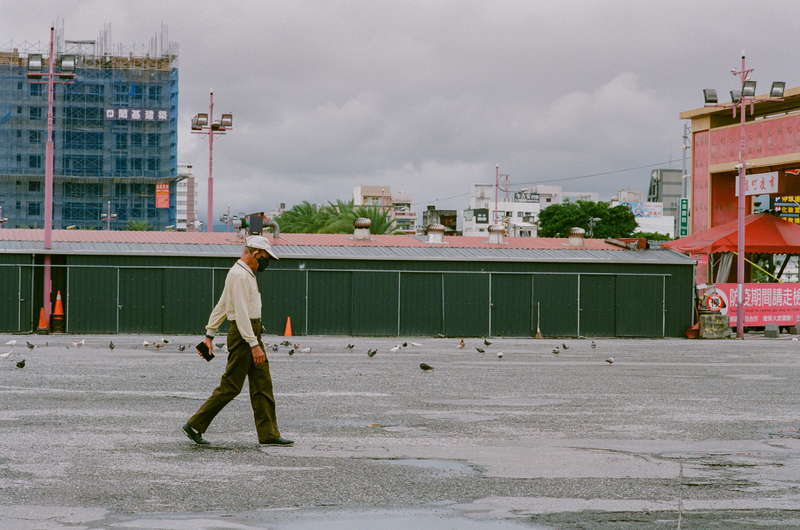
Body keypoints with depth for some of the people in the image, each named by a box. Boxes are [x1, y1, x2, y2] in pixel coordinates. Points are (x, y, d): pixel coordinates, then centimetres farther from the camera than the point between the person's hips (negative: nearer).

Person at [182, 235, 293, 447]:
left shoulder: (246, 274, 18)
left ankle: (268, 433, 7)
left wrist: (209, 334, 24)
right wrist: (254, 345, -26)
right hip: (243, 335, -10)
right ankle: (195, 425, 0)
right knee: (230, 386, -7)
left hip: (252, 333, 10)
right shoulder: (240, 275, -15)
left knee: (263, 385, 6)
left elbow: (221, 306, 23)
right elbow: (241, 313, -22)